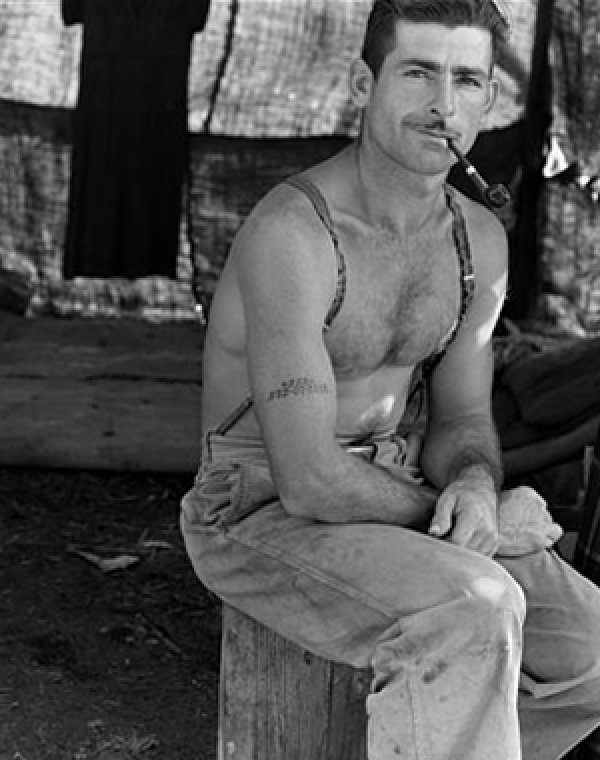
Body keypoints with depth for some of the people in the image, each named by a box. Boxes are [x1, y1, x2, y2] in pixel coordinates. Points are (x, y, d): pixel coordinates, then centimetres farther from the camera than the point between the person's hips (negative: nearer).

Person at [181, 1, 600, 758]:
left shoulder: (480, 241, 1)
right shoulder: (290, 234, -25)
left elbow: (460, 424, 10)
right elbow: (311, 482, -28)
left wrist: (475, 488, -16)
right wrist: (487, 526, -16)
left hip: (384, 498, 8)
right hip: (262, 516, -8)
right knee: (474, 613, -33)